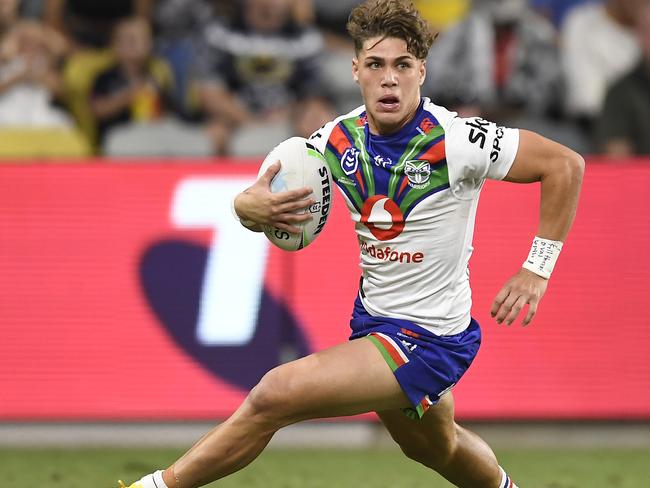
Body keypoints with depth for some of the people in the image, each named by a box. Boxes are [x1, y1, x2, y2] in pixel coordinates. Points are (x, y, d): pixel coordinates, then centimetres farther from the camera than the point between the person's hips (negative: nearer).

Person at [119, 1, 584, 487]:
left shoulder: (455, 141, -23)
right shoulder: (339, 138, -5)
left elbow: (566, 164, -17)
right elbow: (261, 200, 3)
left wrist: (537, 268, -19)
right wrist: (250, 205, -23)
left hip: (428, 339, -7)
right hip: (372, 319, 7)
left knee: (274, 396, -19)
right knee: (435, 446, 30)